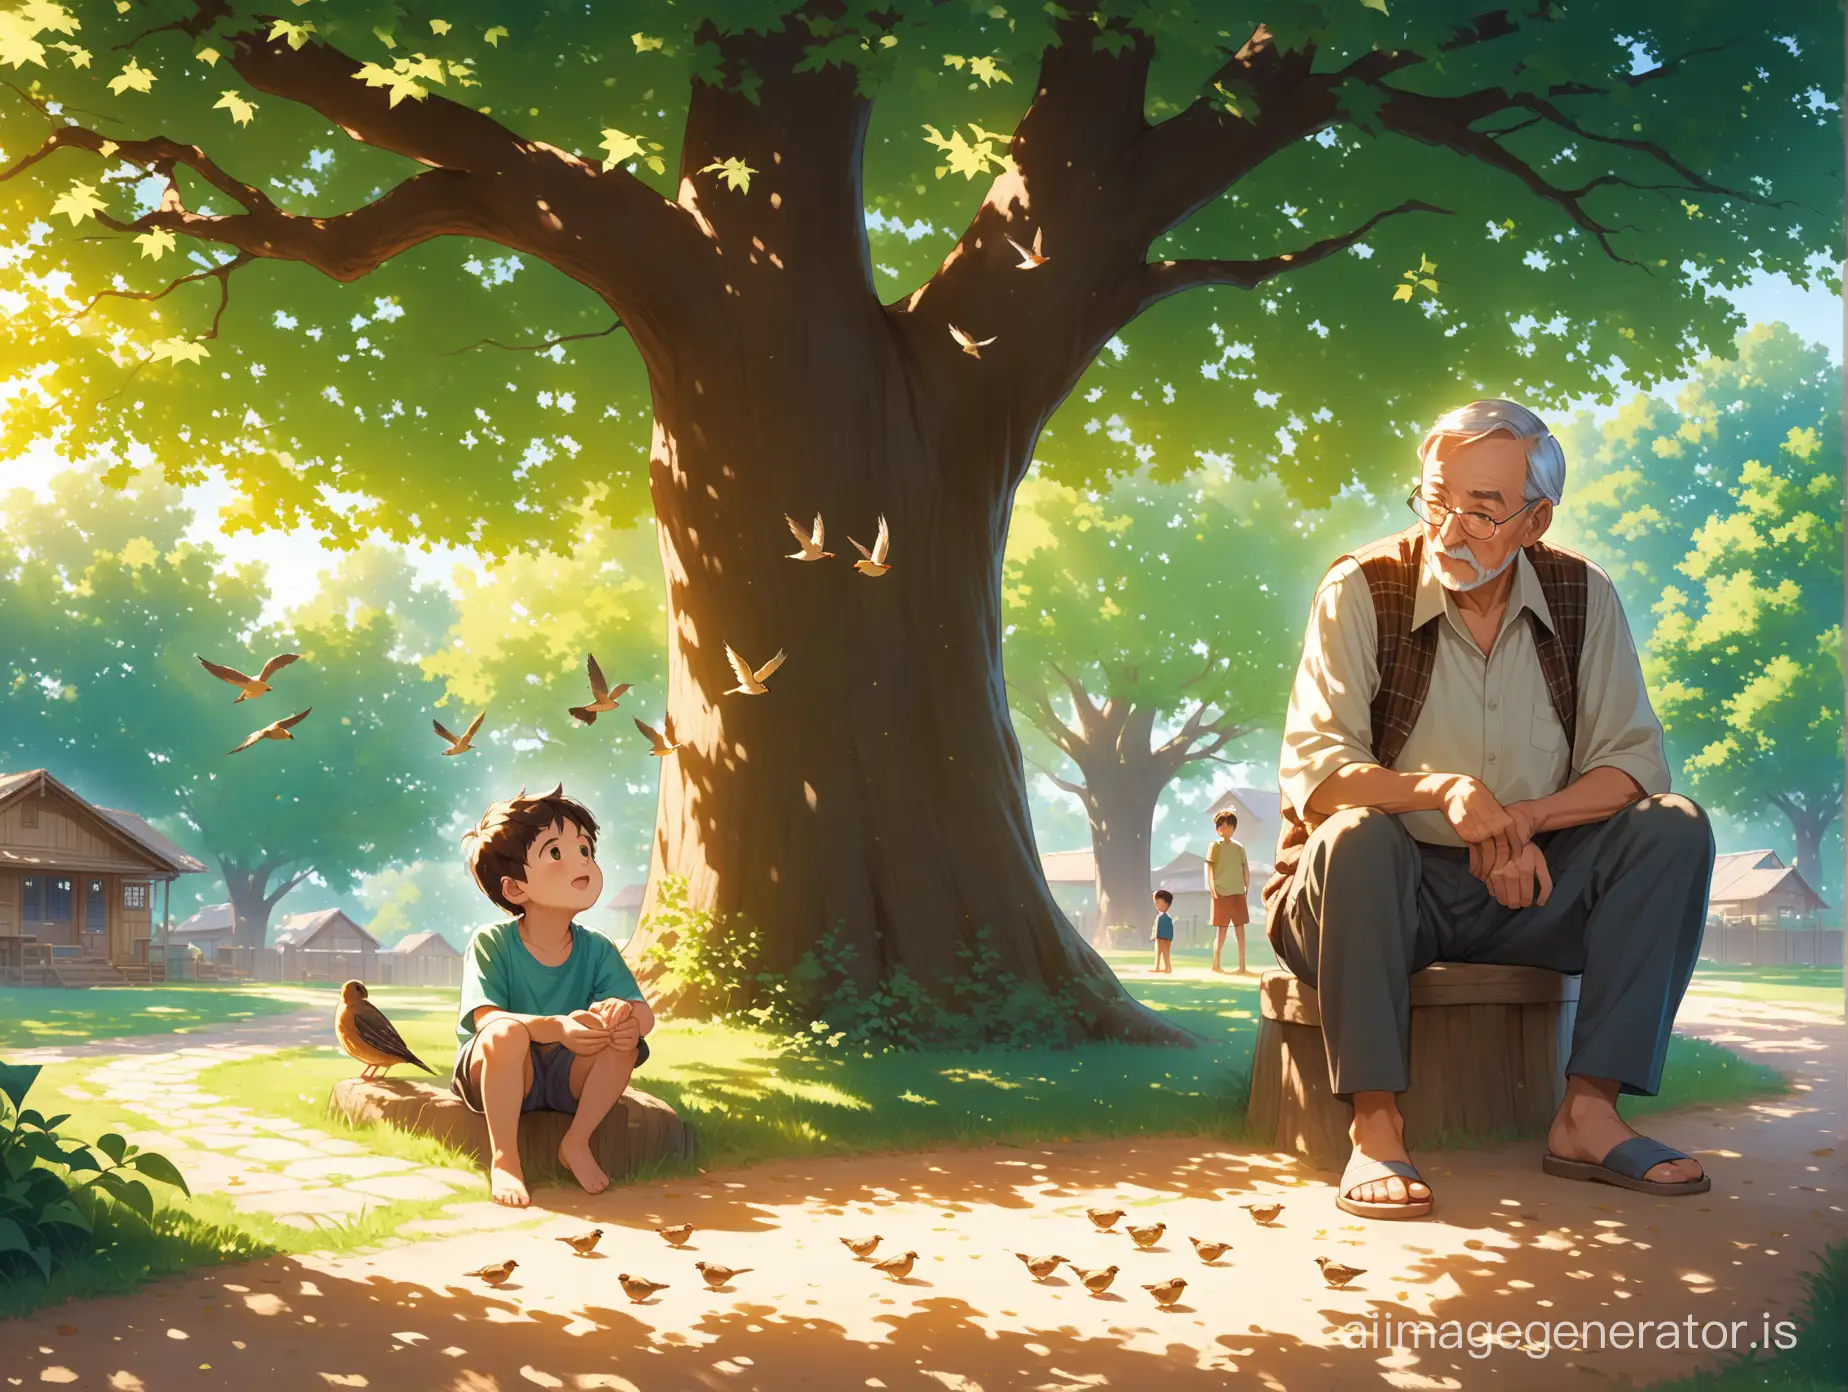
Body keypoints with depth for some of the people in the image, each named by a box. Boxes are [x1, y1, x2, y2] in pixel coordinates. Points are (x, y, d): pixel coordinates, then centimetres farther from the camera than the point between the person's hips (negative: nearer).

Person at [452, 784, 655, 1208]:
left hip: (568, 1076, 4)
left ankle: (577, 1144, -7)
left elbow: (644, 1012, -13)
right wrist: (557, 1027, -46)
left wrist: (627, 1014, -41)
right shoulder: (491, 944, -15)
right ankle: (504, 1158, -24)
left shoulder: (597, 950, -4)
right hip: (492, 1074, -4)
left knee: (623, 1041, -23)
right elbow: (488, 1020, -28)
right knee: (508, 1033, -36)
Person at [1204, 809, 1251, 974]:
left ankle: (1242, 966, 3)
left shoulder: (1239, 847, 12)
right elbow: (1209, 869, -4)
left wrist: (1247, 889, 7)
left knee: (1240, 928, 2)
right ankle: (1216, 965, 7)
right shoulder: (1215, 846, 0)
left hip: (1238, 892, 4)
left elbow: (1245, 869, 14)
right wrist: (1212, 889, -12)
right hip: (1221, 892, -4)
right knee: (1221, 928, -1)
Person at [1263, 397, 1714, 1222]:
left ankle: (1589, 1114, -20)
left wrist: (1525, 821, -24)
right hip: (1390, 897, -3)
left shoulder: (1582, 597, 0)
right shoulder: (1361, 592, -10)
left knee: (1672, 829, -17)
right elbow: (1311, 774, -19)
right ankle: (1375, 1126, -31)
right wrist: (1438, 790, -38)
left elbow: (1632, 762, -4)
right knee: (1356, 835, -35)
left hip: (1525, 892, 4)